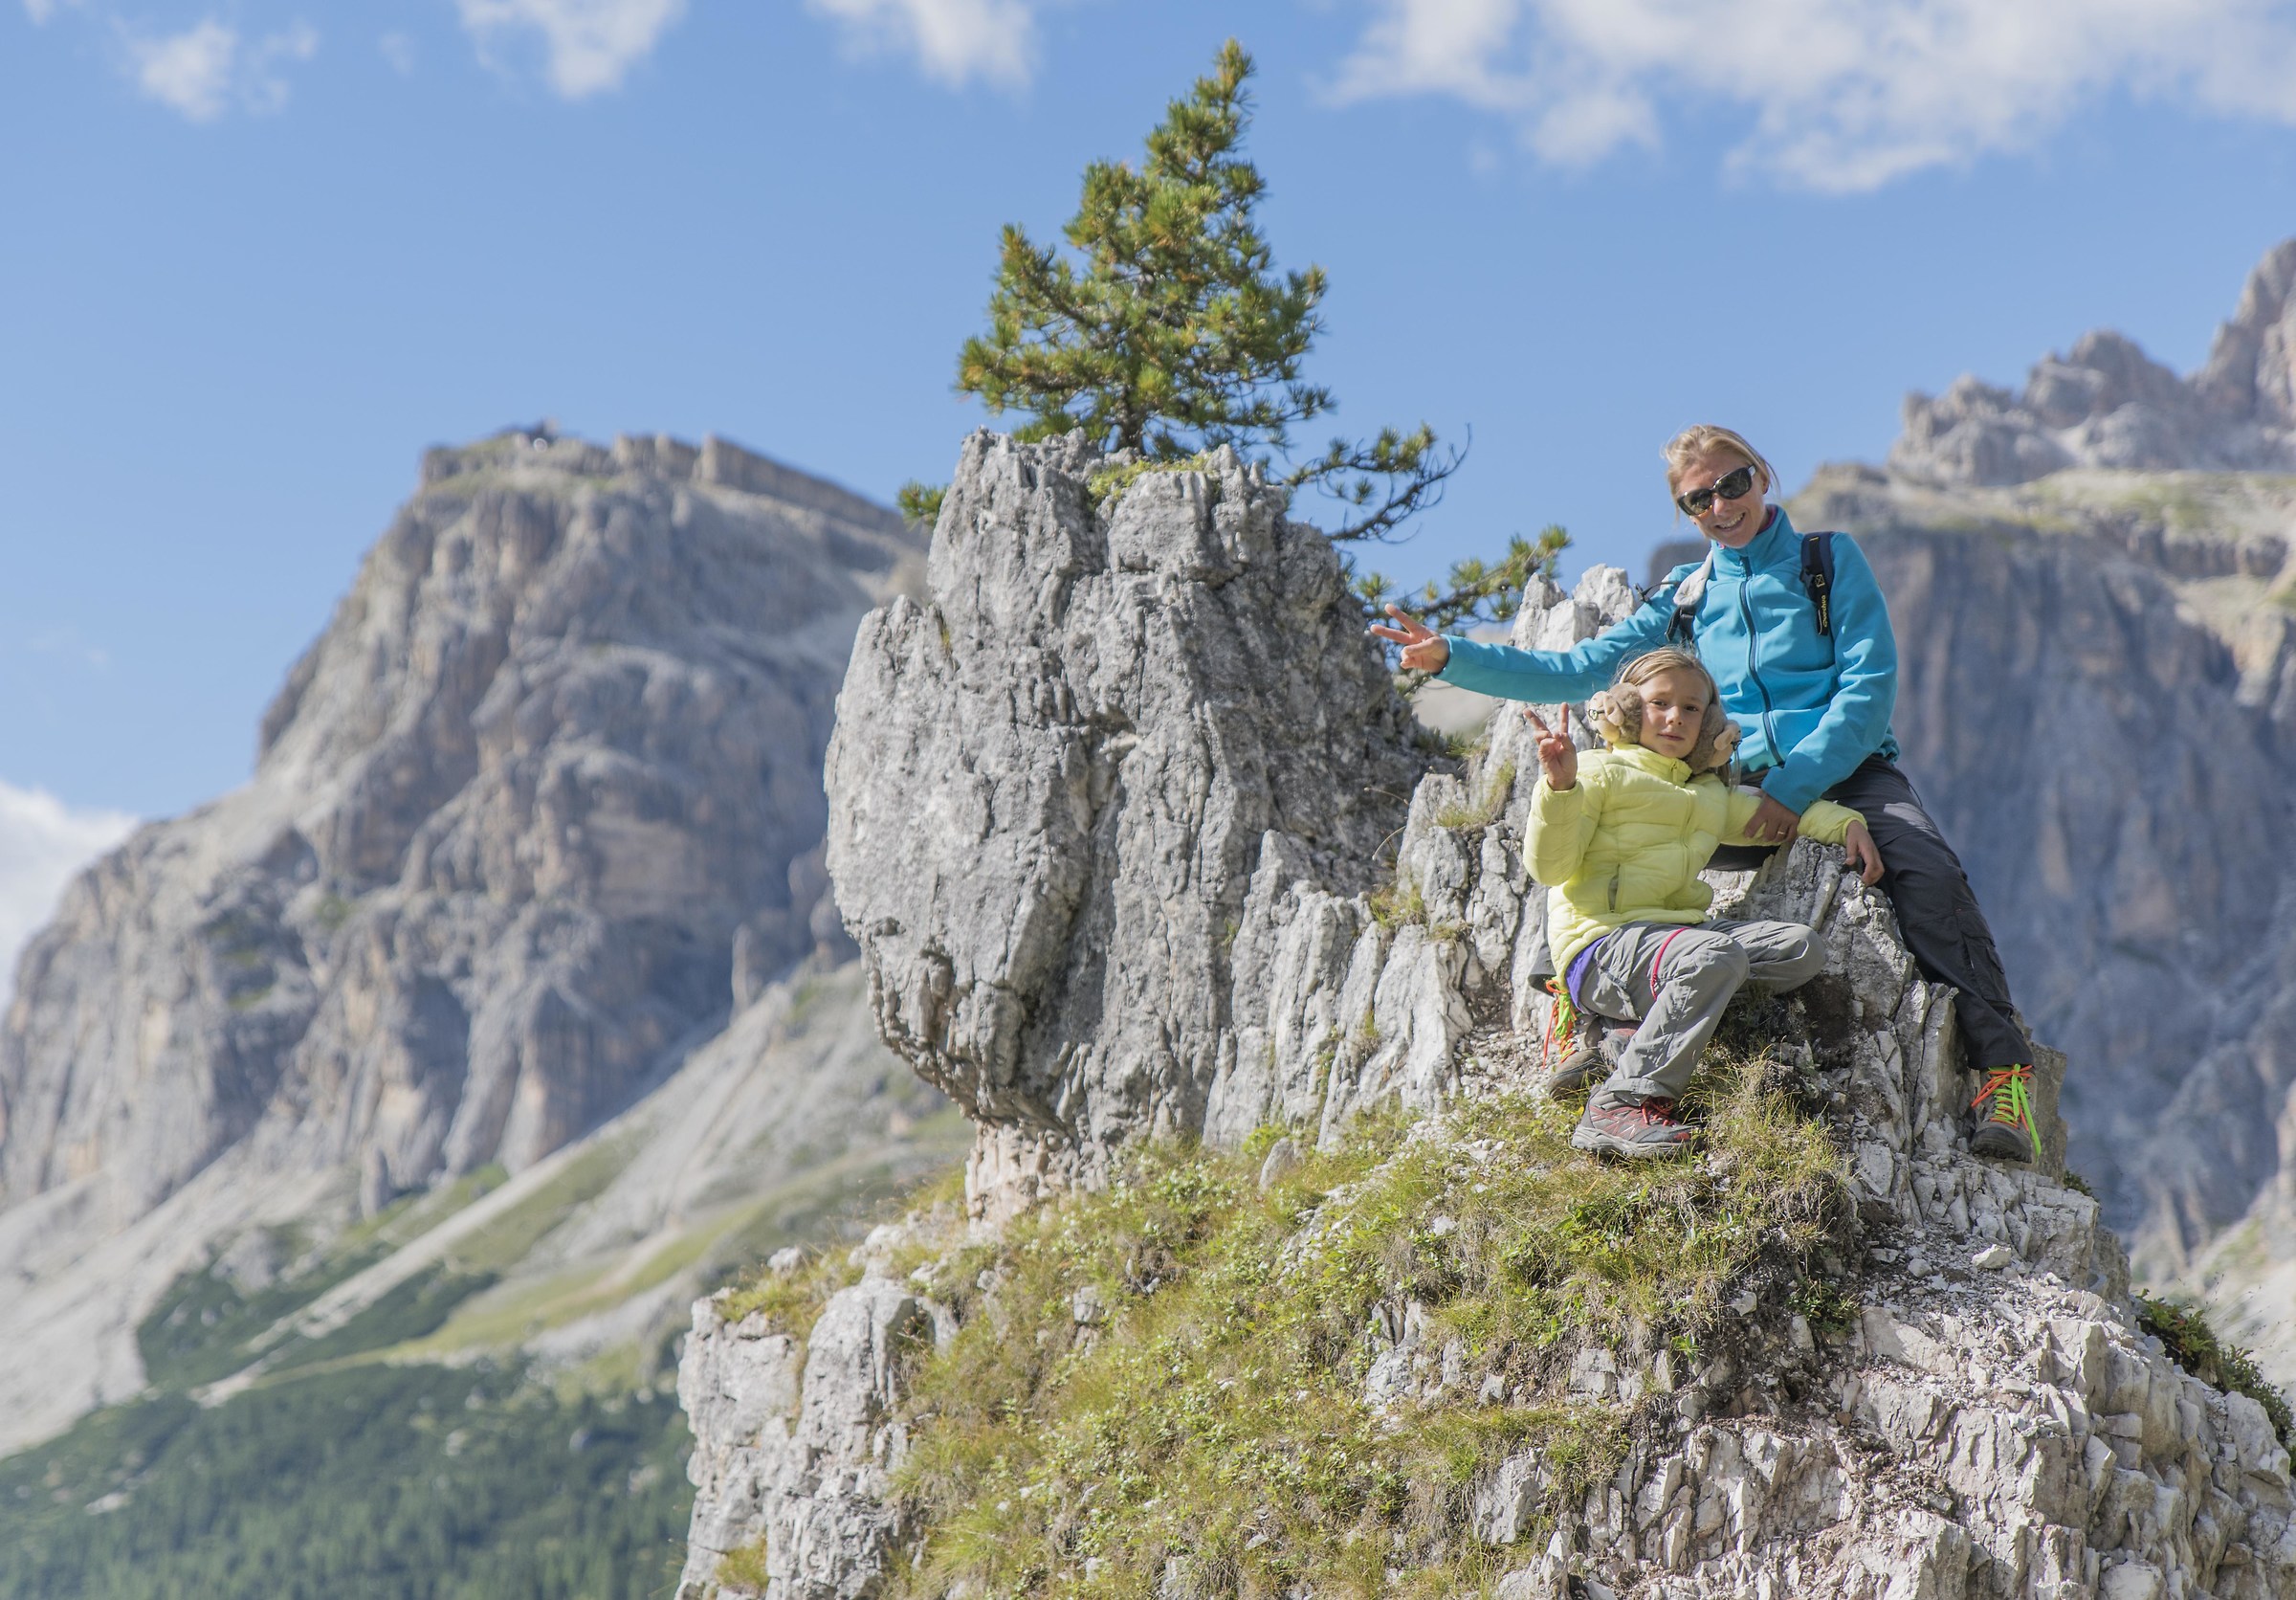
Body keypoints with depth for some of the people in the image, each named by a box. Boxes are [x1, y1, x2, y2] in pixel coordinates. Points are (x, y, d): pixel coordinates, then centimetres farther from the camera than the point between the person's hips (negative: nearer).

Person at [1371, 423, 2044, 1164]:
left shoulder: (1830, 559, 8)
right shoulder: (1686, 597, 19)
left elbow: (1870, 685, -2)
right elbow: (1579, 671, 15)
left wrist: (1796, 785, -16)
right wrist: (1451, 657, 4)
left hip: (1845, 769, -3)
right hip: (1740, 790, 3)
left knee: (1929, 877, -31)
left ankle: (2003, 1071, -29)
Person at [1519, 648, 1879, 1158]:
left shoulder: (1710, 794, 26)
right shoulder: (1601, 774, 3)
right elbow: (1548, 866, -8)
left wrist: (1845, 823, 24)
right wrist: (1559, 789, -23)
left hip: (1677, 932, 8)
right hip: (1601, 945, -8)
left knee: (1801, 947, -9)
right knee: (1716, 955, -35)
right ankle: (1622, 1102, -34)